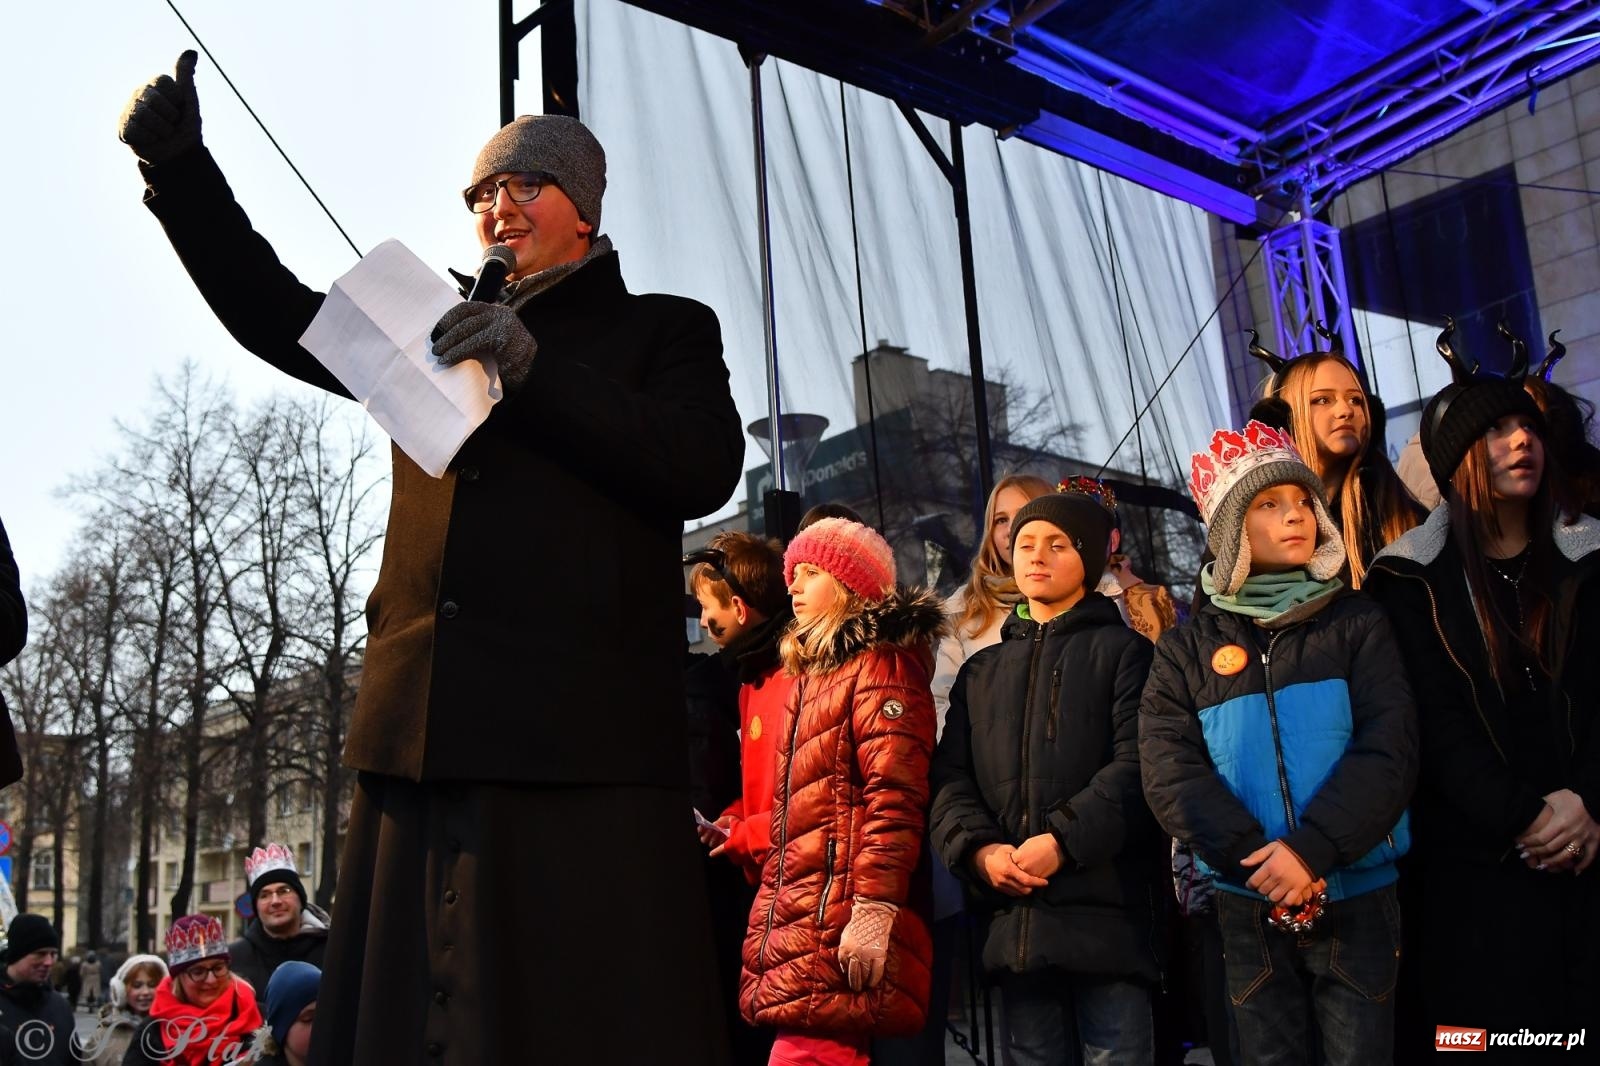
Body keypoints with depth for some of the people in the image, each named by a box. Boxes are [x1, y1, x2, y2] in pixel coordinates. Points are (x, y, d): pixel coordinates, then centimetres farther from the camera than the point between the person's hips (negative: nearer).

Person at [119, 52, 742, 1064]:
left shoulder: (662, 328, 12)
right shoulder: (442, 329, 25)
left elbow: (702, 470, -5)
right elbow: (279, 315, 25)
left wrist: (534, 370, -11)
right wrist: (179, 163, 15)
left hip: (579, 741, -5)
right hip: (426, 734, 5)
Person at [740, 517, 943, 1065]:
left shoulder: (879, 664, -4)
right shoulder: (811, 675, 24)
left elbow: (895, 795, -16)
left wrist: (874, 905, -24)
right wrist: (766, 927, 23)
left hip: (839, 921, -9)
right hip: (798, 918, 9)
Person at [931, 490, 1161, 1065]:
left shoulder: (1123, 650, 6)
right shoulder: (980, 672, 21)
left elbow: (1139, 765, -7)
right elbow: (950, 778, 11)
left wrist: (1064, 841, -18)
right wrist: (978, 849, -8)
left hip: (1106, 910, -4)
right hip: (1013, 916, 4)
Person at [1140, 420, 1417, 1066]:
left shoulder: (1357, 624, 3)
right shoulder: (1186, 650, 5)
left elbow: (1389, 746, -8)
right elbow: (1169, 772, -6)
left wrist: (1312, 849, -21)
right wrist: (1259, 861, -18)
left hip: (1359, 897, 0)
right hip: (1250, 906, 1)